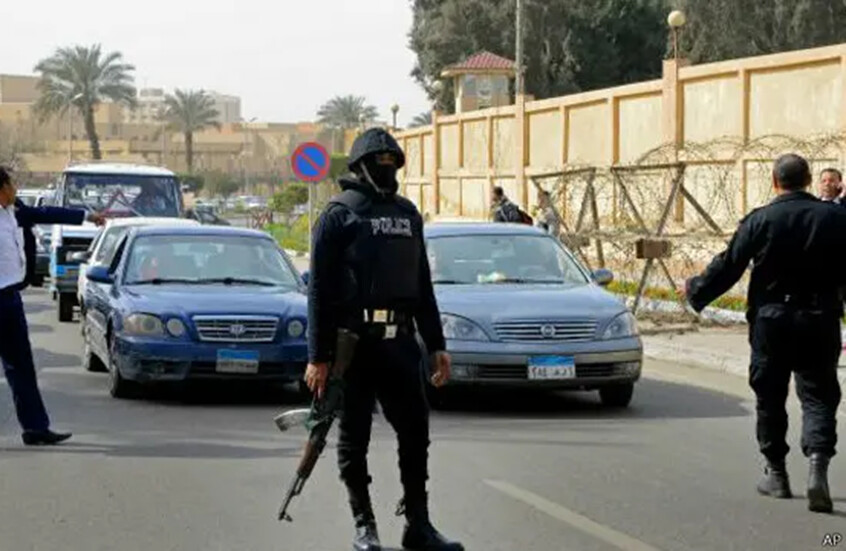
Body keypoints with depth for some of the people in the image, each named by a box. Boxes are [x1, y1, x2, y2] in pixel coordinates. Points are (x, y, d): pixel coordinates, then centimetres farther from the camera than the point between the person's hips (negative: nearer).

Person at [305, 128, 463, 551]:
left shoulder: (408, 214, 16)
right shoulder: (339, 214, -3)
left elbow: (422, 283, 20)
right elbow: (319, 289, -8)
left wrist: (436, 344, 15)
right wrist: (318, 357, -13)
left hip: (400, 342, 5)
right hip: (354, 343, -5)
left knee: (415, 432, 5)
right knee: (353, 439, 3)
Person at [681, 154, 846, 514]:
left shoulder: (759, 221, -7)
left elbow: (728, 266, -4)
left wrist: (695, 291, 11)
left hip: (771, 320, 0)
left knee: (770, 397, 13)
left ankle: (776, 474, 20)